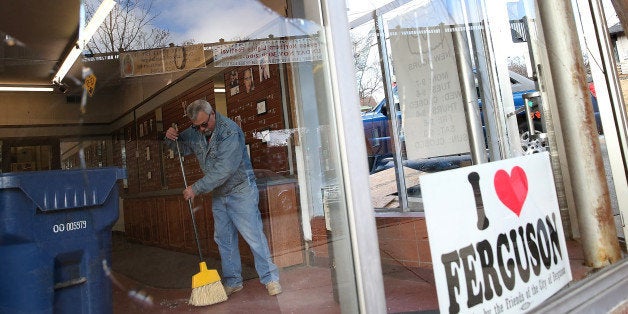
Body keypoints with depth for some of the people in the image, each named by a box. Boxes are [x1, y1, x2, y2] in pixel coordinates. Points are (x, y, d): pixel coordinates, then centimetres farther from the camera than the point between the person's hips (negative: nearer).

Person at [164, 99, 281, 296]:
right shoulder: (195, 133, 2)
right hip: (218, 195, 7)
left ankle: (270, 278, 5)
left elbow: (223, 170, -28)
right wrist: (171, 139, -4)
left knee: (253, 235, -6)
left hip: (240, 191, -7)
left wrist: (196, 188, -22)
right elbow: (181, 147, 20)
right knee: (224, 239, 11)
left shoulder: (230, 132, -23)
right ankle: (232, 282, 23)